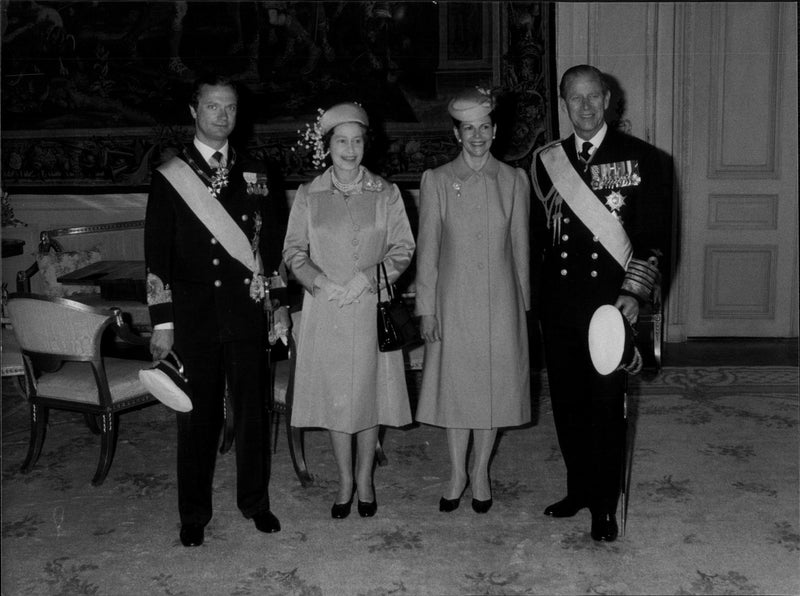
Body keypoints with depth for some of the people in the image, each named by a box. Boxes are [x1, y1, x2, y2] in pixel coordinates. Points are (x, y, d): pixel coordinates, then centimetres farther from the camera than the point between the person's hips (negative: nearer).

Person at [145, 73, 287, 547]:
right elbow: (157, 253, -1)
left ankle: (255, 501, 26)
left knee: (252, 409, 8)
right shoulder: (170, 176, 1)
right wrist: (162, 322, -5)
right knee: (197, 416, 5)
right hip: (192, 316, -2)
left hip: (246, 312, 2)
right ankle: (194, 515, 20)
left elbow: (276, 239, 13)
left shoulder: (254, 173, 9)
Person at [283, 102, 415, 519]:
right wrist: (320, 281, -12)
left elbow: (403, 248, 1)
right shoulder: (308, 195, 6)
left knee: (370, 391, 5)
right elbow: (293, 251, 4)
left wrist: (367, 277, -13)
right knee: (334, 395, 5)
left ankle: (365, 480, 21)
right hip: (324, 311, 0)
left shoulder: (385, 193, 5)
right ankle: (344, 481, 19)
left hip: (371, 307, 0)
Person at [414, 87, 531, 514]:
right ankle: (456, 473, 24)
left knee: (494, 385, 8)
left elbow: (520, 246, 6)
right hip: (453, 300, -1)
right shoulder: (436, 181, -1)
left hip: (500, 301, 1)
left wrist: (522, 302, 6)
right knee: (455, 386, 7)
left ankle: (481, 471, 25)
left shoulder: (514, 180, 3)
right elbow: (427, 249, 0)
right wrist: (426, 308, -3)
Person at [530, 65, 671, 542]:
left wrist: (634, 292, -12)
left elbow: (655, 235, -2)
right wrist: (539, 295, 9)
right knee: (567, 400, 10)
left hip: (611, 300, -3)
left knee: (607, 404, 0)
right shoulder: (546, 162, 10)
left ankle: (605, 505, 14)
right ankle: (579, 489, 28)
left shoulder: (640, 159, 1)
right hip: (558, 301, 3)